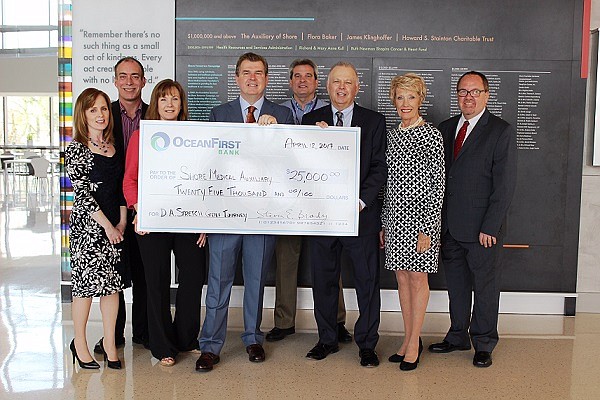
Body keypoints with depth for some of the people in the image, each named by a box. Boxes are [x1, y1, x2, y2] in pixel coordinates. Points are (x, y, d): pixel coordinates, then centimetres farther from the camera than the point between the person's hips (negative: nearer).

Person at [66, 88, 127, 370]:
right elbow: (82, 193, -11)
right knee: (87, 283, 3)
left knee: (112, 283, 7)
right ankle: (80, 344, 20)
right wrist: (107, 225, -12)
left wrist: (122, 222, 2)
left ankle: (109, 343, 18)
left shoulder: (114, 147, 11)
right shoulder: (76, 150, -6)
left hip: (114, 225, 5)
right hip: (87, 225, -5)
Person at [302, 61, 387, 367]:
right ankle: (327, 339, 27)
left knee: (368, 280, 5)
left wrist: (361, 201, -13)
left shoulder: (374, 121, 5)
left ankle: (367, 344, 20)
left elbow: (380, 167, -1)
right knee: (323, 279, 10)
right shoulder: (312, 120, 8)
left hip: (361, 212, -1)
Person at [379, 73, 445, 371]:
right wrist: (383, 223, 11)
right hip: (394, 215, 6)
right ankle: (409, 338, 24)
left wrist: (427, 229, -15)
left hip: (420, 214, -6)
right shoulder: (391, 135, 11)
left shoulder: (431, 135, -7)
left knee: (418, 278, 3)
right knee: (402, 277, 11)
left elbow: (438, 185, -10)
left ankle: (414, 343, 14)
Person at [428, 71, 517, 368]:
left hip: (482, 229, -5)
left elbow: (504, 184, -10)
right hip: (449, 226, 5)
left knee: (485, 287, 9)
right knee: (456, 285, 16)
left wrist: (490, 227, -15)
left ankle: (484, 344, 25)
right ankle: (458, 336, 32)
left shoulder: (502, 132, -6)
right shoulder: (445, 128, 10)